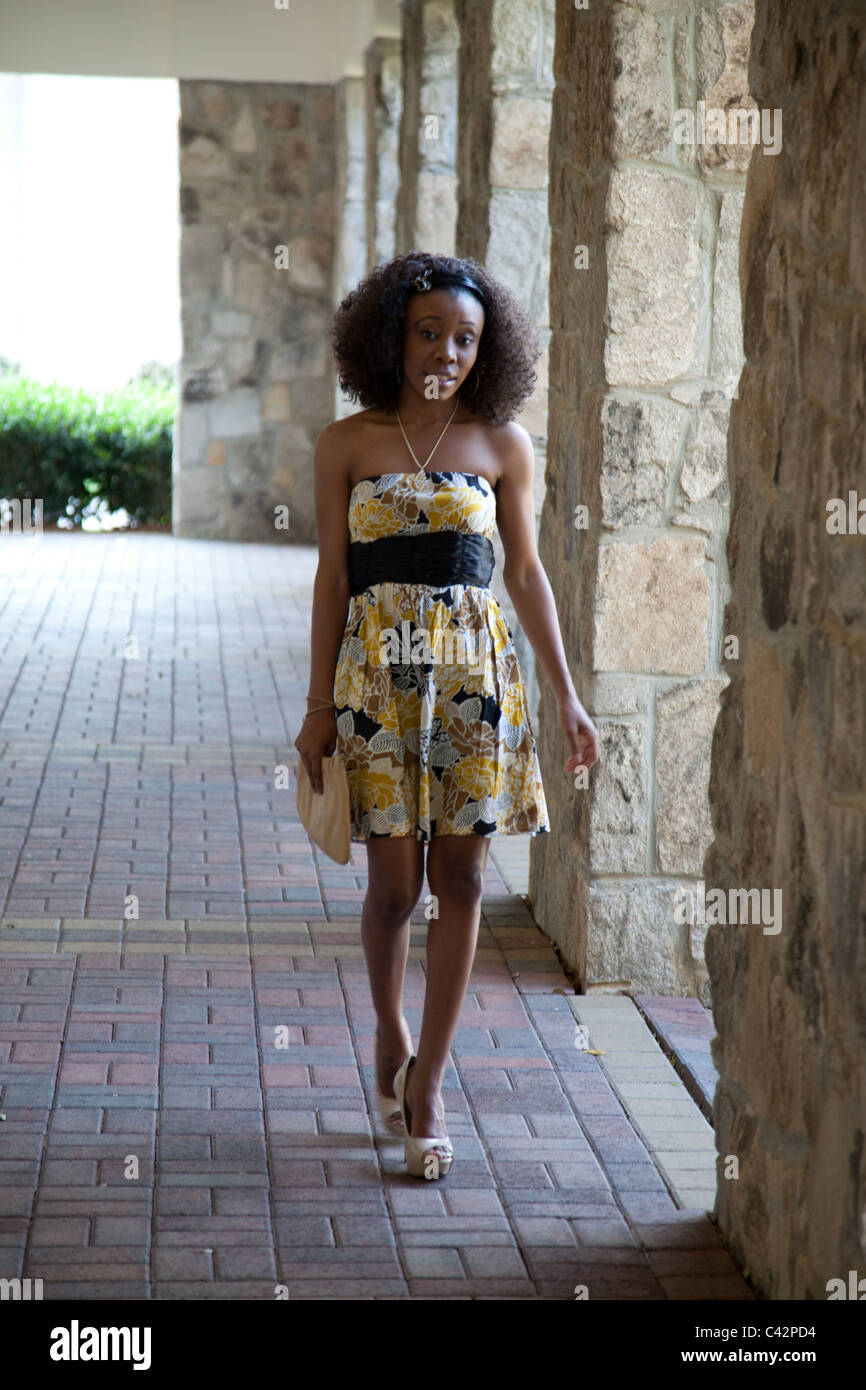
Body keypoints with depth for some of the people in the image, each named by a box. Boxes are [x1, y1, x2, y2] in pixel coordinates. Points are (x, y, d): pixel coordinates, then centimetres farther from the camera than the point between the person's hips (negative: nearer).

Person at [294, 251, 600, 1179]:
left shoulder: (502, 446, 4)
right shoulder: (346, 444, 2)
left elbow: (526, 576, 8)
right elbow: (332, 578, 3)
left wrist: (567, 697, 6)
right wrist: (318, 706, 1)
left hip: (476, 674, 1)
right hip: (378, 673, -1)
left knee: (459, 879, 0)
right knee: (394, 883, 0)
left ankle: (426, 1086, 11)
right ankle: (390, 1032, 29)